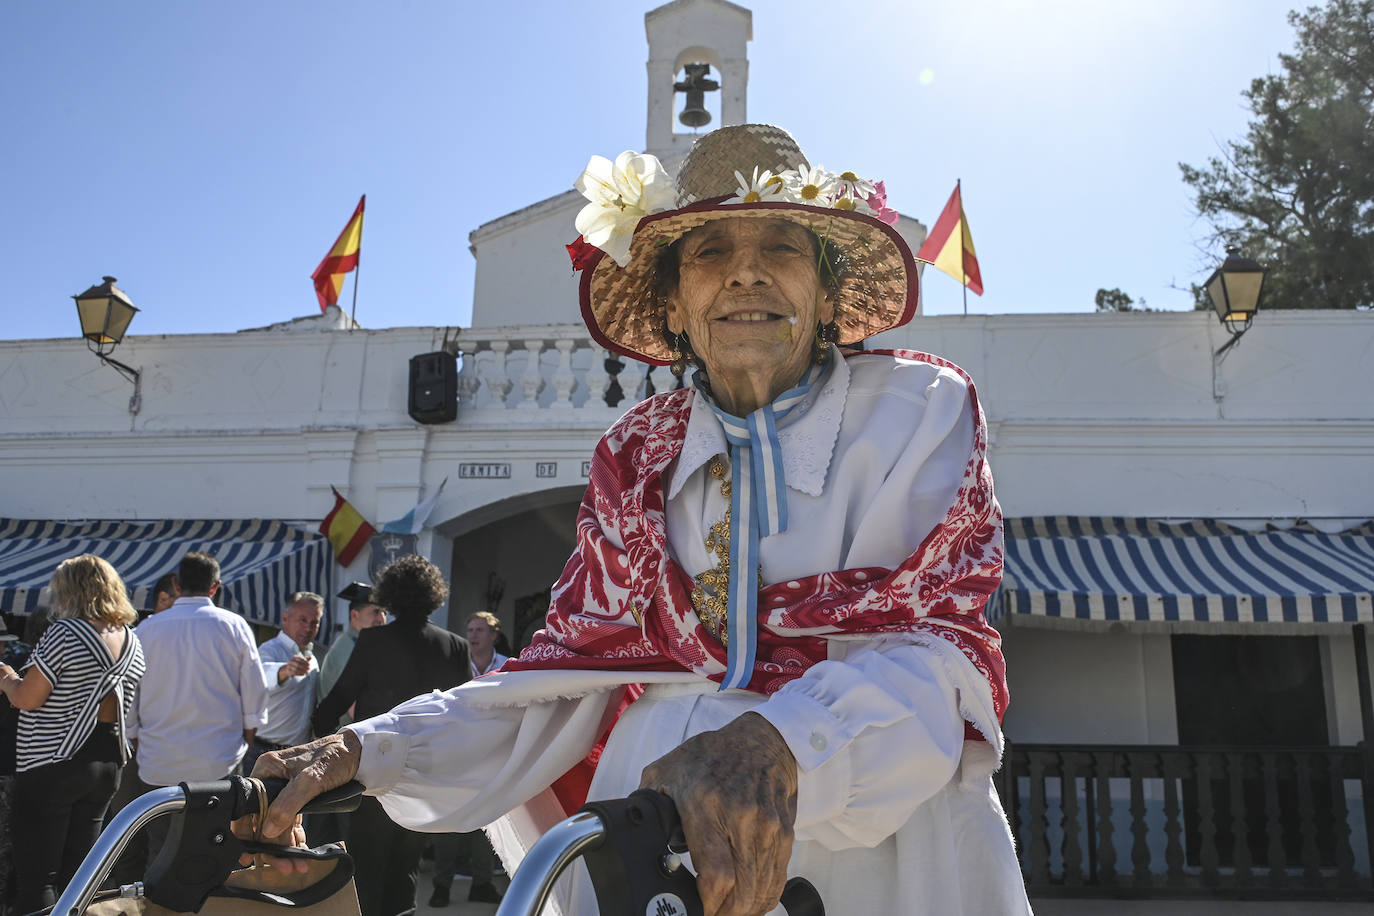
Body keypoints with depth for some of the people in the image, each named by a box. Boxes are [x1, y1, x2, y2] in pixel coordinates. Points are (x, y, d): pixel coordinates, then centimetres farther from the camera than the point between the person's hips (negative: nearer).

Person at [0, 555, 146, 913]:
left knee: (37, 877, 1)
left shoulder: (65, 632, -15)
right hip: (108, 762, 7)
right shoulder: (132, 641, 8)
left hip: (54, 765, -7)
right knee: (77, 876, 15)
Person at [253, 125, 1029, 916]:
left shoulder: (920, 412, 1)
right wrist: (364, 753, -3)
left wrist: (778, 746, -29)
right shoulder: (638, 455, 9)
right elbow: (572, 676, 9)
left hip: (874, 852, -2)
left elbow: (941, 647, -10)